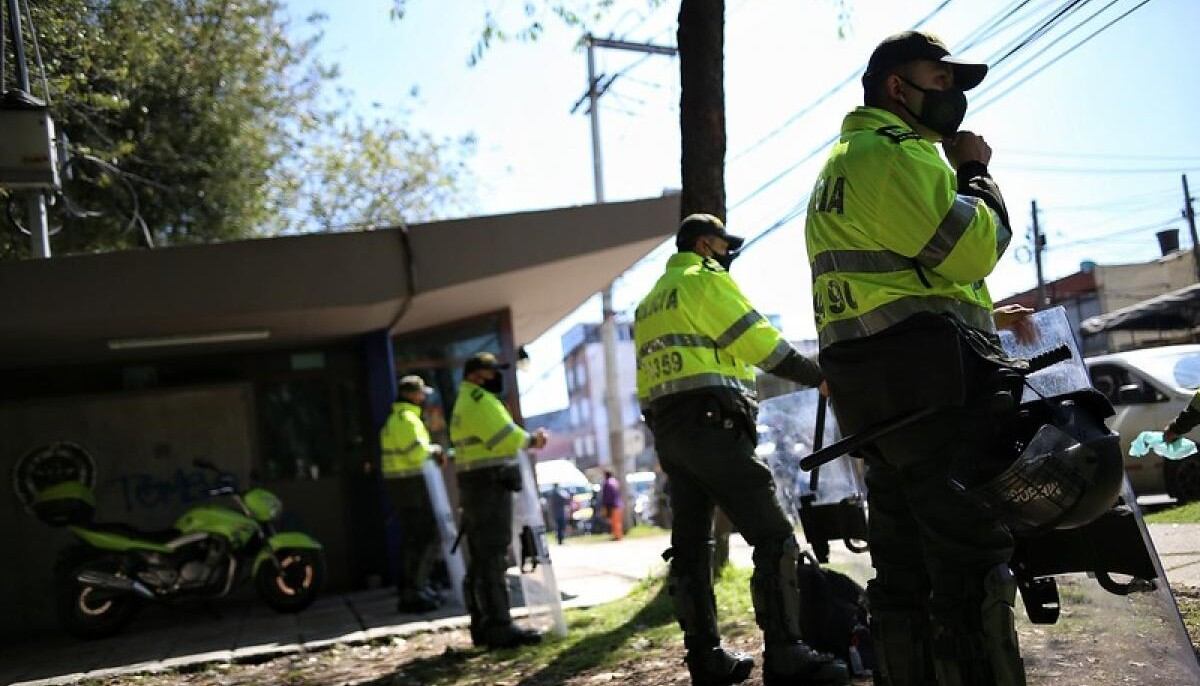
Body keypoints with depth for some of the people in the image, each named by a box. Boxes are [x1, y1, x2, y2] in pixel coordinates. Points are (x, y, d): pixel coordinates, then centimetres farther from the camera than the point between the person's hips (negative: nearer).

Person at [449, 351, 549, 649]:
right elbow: (507, 438, -18)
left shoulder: (465, 403, 22)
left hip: (475, 486, 11)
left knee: (480, 558, 12)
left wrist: (528, 439, 6)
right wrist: (531, 439, 1)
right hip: (490, 484, -11)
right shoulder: (480, 400, -11)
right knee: (493, 557, -12)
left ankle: (482, 626, 18)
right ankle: (499, 627, -14)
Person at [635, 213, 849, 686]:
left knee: (690, 544, 9)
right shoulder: (705, 279, -1)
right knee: (773, 537, -10)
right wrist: (822, 378, 2)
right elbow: (762, 342, -7)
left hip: (665, 428, 9)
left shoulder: (651, 302, 26)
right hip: (709, 424, -9)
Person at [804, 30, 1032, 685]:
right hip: (927, 374, -10)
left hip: (867, 383, 10)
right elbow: (969, 249, -14)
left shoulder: (843, 161, 26)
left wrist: (982, 316, 23)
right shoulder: (892, 150, -7)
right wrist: (977, 172, 3)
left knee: (904, 570, 11)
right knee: (972, 562, -10)